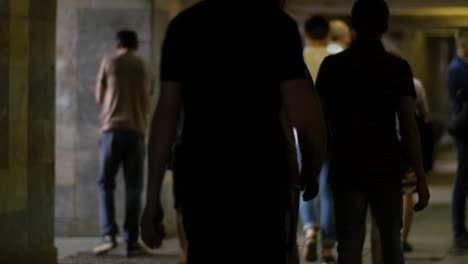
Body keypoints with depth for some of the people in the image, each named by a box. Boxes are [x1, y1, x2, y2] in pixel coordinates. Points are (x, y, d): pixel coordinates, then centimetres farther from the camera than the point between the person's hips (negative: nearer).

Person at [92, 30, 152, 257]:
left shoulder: (109, 63, 6)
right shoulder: (142, 68, 11)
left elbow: (99, 98, 15)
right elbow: (147, 105, 15)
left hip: (112, 129, -1)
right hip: (136, 130, 1)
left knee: (105, 184, 4)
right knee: (133, 188, 4)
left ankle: (109, 235, -11)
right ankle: (131, 240, -1)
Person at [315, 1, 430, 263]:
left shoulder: (332, 66, 0)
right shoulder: (398, 68, -5)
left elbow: (322, 121, 4)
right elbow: (409, 126, -10)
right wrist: (421, 178, -8)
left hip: (346, 169, 1)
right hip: (386, 168, -1)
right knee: (391, 239, 15)